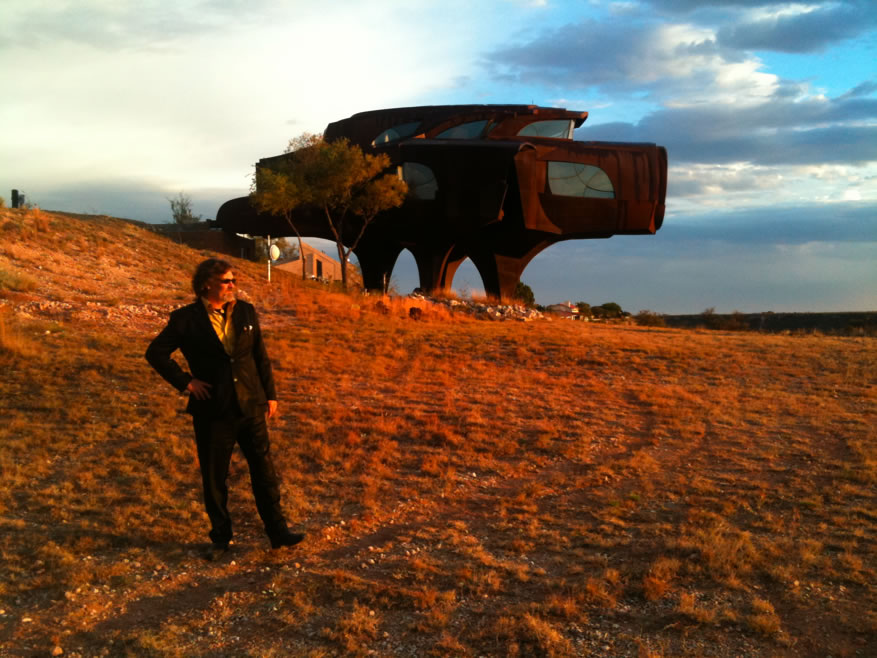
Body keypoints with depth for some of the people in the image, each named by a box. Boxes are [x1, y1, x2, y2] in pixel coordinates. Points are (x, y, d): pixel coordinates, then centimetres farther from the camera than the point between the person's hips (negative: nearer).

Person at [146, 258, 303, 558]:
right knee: (214, 478, 9)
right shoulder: (186, 319, -6)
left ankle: (277, 531, 18)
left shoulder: (245, 312, 4)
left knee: (264, 471, 6)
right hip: (213, 412, -2)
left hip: (251, 406, 2)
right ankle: (220, 537, 25)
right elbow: (156, 353, 0)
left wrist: (270, 394, 10)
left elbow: (260, 356, 10)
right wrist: (185, 382, -6)